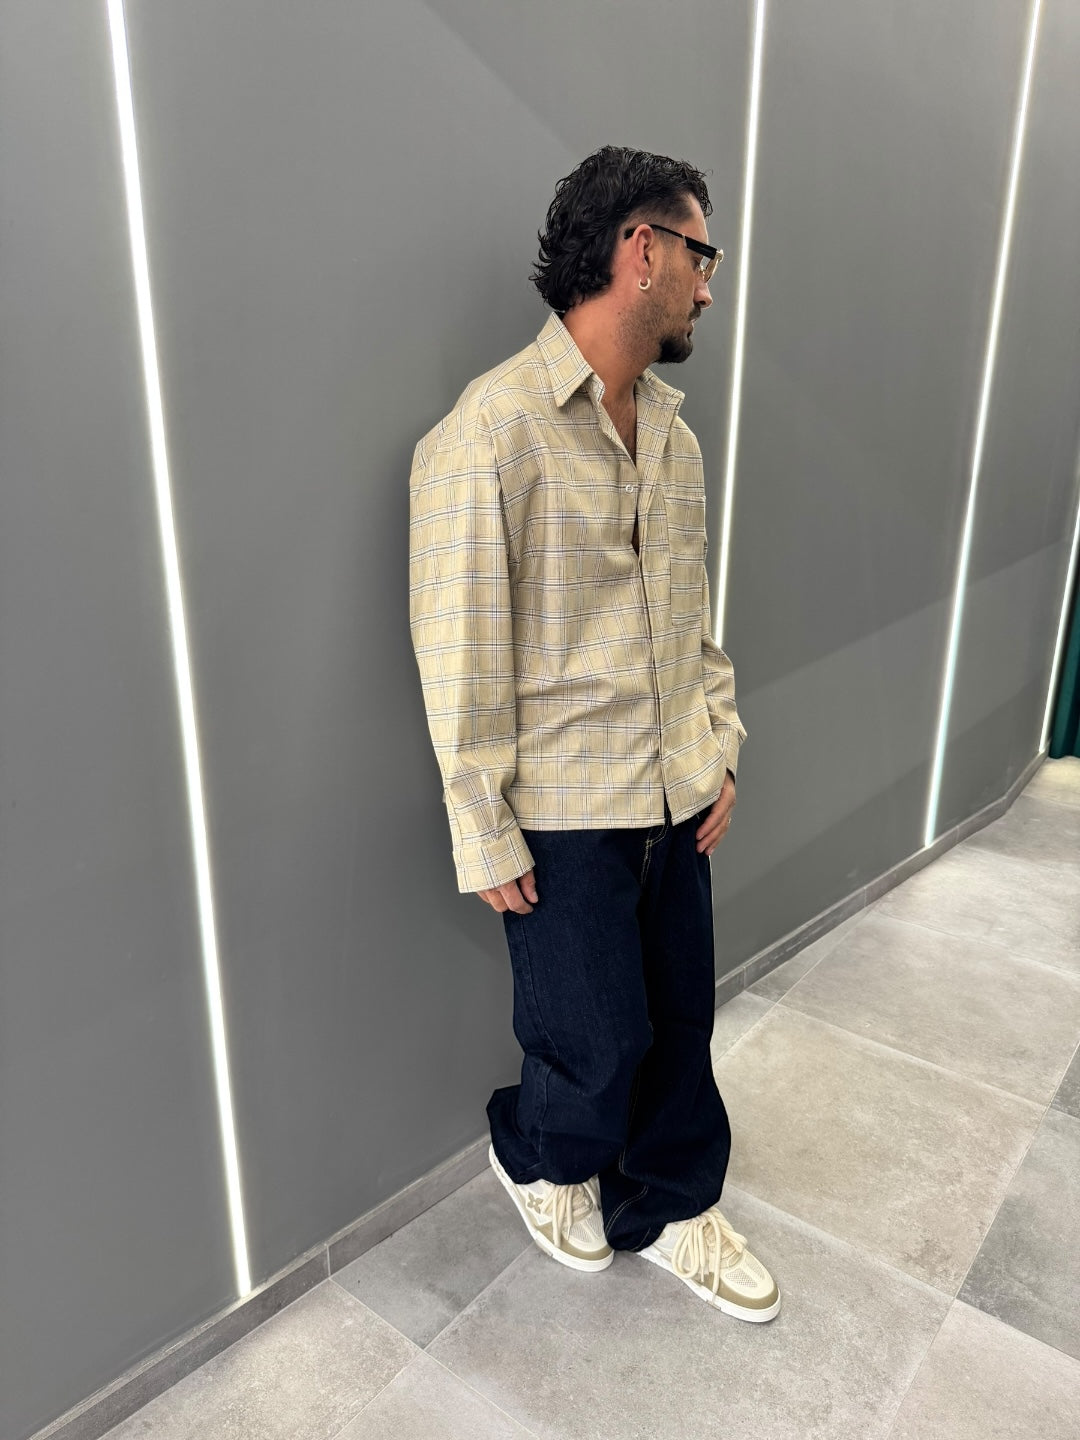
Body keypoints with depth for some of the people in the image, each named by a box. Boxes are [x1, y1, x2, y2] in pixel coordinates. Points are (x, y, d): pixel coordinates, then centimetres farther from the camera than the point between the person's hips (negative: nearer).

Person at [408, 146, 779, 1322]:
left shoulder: (671, 428, 8)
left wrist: (720, 751, 10)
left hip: (676, 796, 7)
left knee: (681, 1017, 17)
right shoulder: (490, 431, -17)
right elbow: (460, 659, -16)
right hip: (565, 814, -7)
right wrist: (485, 840, -13)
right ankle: (534, 1159, 43)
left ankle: (668, 1206, 43)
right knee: (600, 1042, 8)